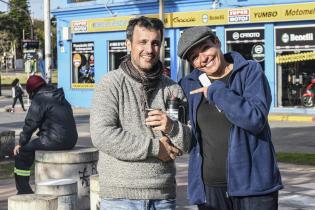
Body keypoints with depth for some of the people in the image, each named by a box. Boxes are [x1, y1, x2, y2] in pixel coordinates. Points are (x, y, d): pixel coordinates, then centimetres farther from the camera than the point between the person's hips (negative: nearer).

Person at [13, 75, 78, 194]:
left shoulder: (38, 100, -6)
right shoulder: (61, 99, 19)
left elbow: (30, 124, -7)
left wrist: (21, 143, 5)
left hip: (55, 141, -9)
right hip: (71, 141, 9)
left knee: (21, 152, 5)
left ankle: (23, 190, 6)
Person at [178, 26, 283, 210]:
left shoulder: (250, 71, -2)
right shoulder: (189, 85, 9)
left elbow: (256, 119, -17)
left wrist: (216, 91, -12)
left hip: (253, 184, -3)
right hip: (210, 187, 4)